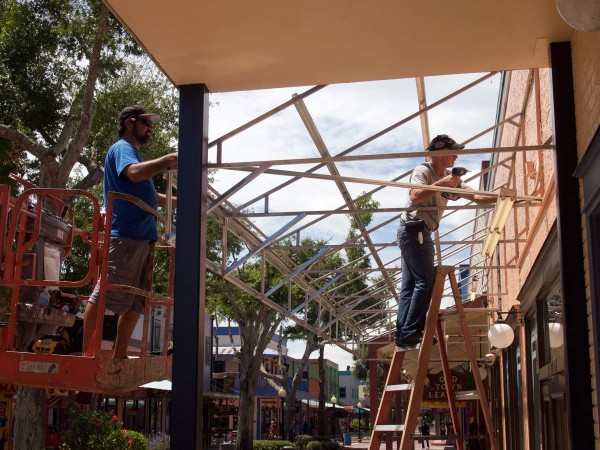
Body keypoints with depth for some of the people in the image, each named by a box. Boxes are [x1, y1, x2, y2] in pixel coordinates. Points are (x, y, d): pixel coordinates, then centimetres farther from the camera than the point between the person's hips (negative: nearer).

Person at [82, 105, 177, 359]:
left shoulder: (134, 153, 28)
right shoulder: (122, 148, 0)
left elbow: (148, 196, 38)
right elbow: (134, 173, -24)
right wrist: (169, 160, -24)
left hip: (143, 237, 10)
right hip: (126, 235, -10)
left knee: (135, 303, 9)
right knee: (104, 296, -11)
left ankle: (119, 357, 12)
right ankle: (87, 354, -12)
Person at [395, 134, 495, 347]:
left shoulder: (448, 178, 19)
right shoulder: (422, 171, -8)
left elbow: (474, 196, 18)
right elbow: (415, 196, -25)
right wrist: (442, 183, -23)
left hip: (420, 233, 10)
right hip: (414, 229, -10)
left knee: (410, 285, 5)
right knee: (425, 280, -13)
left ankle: (402, 335, 5)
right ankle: (410, 332, -14)